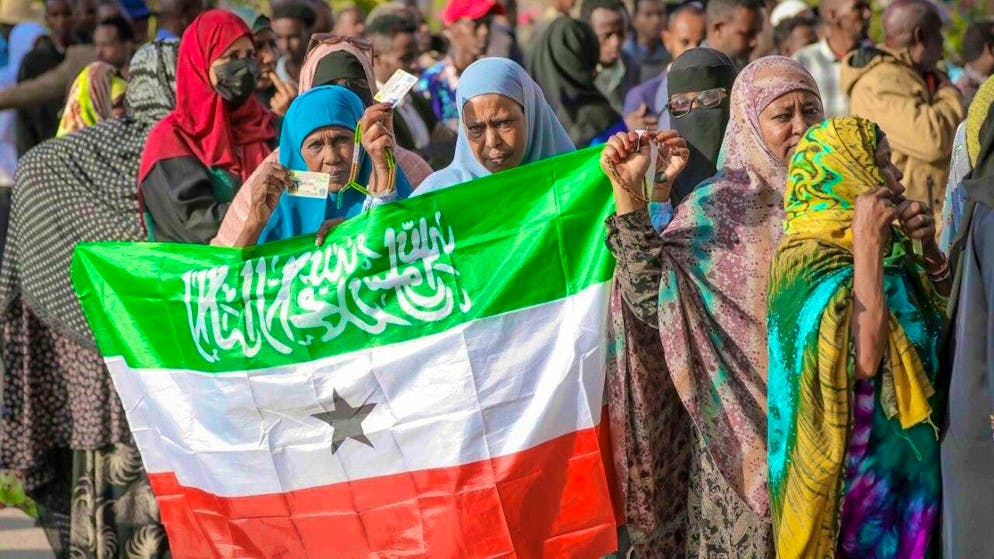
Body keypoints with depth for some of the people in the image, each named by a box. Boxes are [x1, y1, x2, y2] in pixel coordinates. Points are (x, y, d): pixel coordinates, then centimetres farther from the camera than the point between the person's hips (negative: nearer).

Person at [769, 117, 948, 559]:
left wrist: (927, 246, 1)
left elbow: (946, 303, 19)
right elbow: (865, 357, -31)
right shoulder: (810, 257, -18)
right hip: (860, 460, -8)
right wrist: (866, 244, -28)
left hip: (909, 452, 8)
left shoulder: (889, 245, 8)